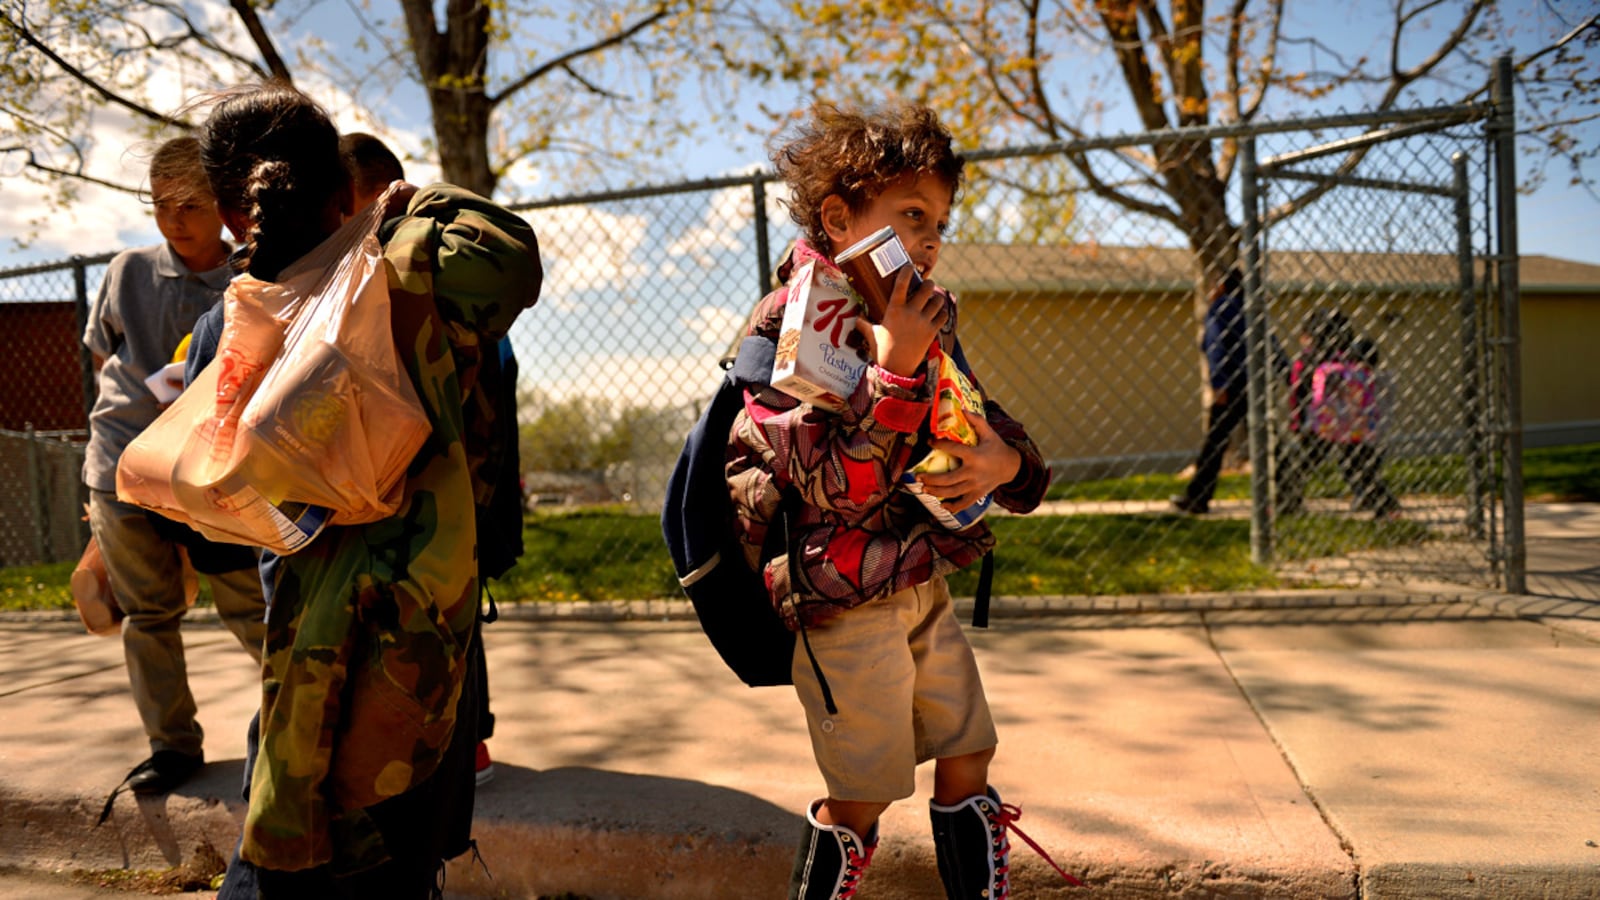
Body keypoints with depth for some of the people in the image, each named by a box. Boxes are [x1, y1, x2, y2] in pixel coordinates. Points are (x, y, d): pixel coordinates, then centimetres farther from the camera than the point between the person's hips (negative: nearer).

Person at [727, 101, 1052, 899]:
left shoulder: (925, 319, 4)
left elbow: (976, 417, 13)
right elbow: (836, 490, -25)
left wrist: (1005, 461, -12)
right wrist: (895, 369, -33)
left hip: (923, 587, 8)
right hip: (846, 603, -7)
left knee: (969, 757, 16)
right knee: (861, 800, 4)